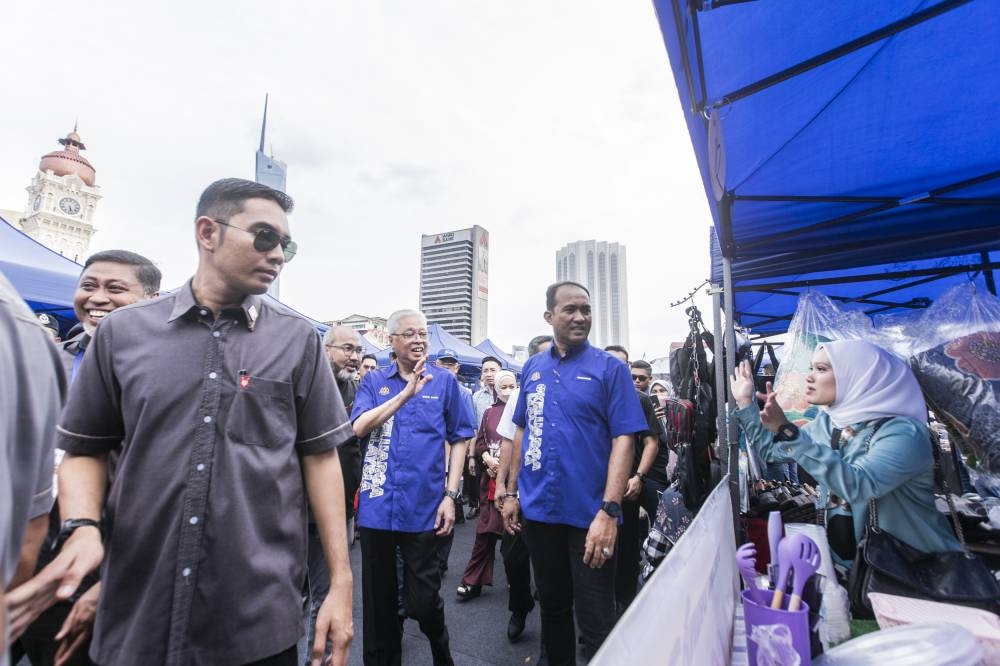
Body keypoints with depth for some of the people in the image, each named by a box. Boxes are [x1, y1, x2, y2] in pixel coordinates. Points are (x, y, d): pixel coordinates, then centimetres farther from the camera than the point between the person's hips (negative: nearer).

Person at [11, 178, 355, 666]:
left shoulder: (298, 340, -3)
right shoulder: (123, 331, 1)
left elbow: (319, 458, -3)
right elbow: (86, 450, 8)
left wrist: (341, 582, -5)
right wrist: (82, 527, -12)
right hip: (136, 610, 2)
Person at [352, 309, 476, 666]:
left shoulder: (444, 381, -1)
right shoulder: (373, 381, 3)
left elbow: (459, 439, 1)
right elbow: (359, 427, -12)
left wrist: (450, 495, -5)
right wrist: (407, 392, -21)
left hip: (423, 507, -1)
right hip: (376, 506, 2)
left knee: (422, 600, 8)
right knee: (378, 599, 16)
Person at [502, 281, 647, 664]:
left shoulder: (610, 367, -8)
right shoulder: (533, 368, 4)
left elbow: (622, 440, -13)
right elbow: (522, 431, 10)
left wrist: (609, 511, -21)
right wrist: (511, 491, 8)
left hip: (589, 513, -4)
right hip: (538, 509, 4)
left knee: (595, 619, 8)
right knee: (552, 605, 23)